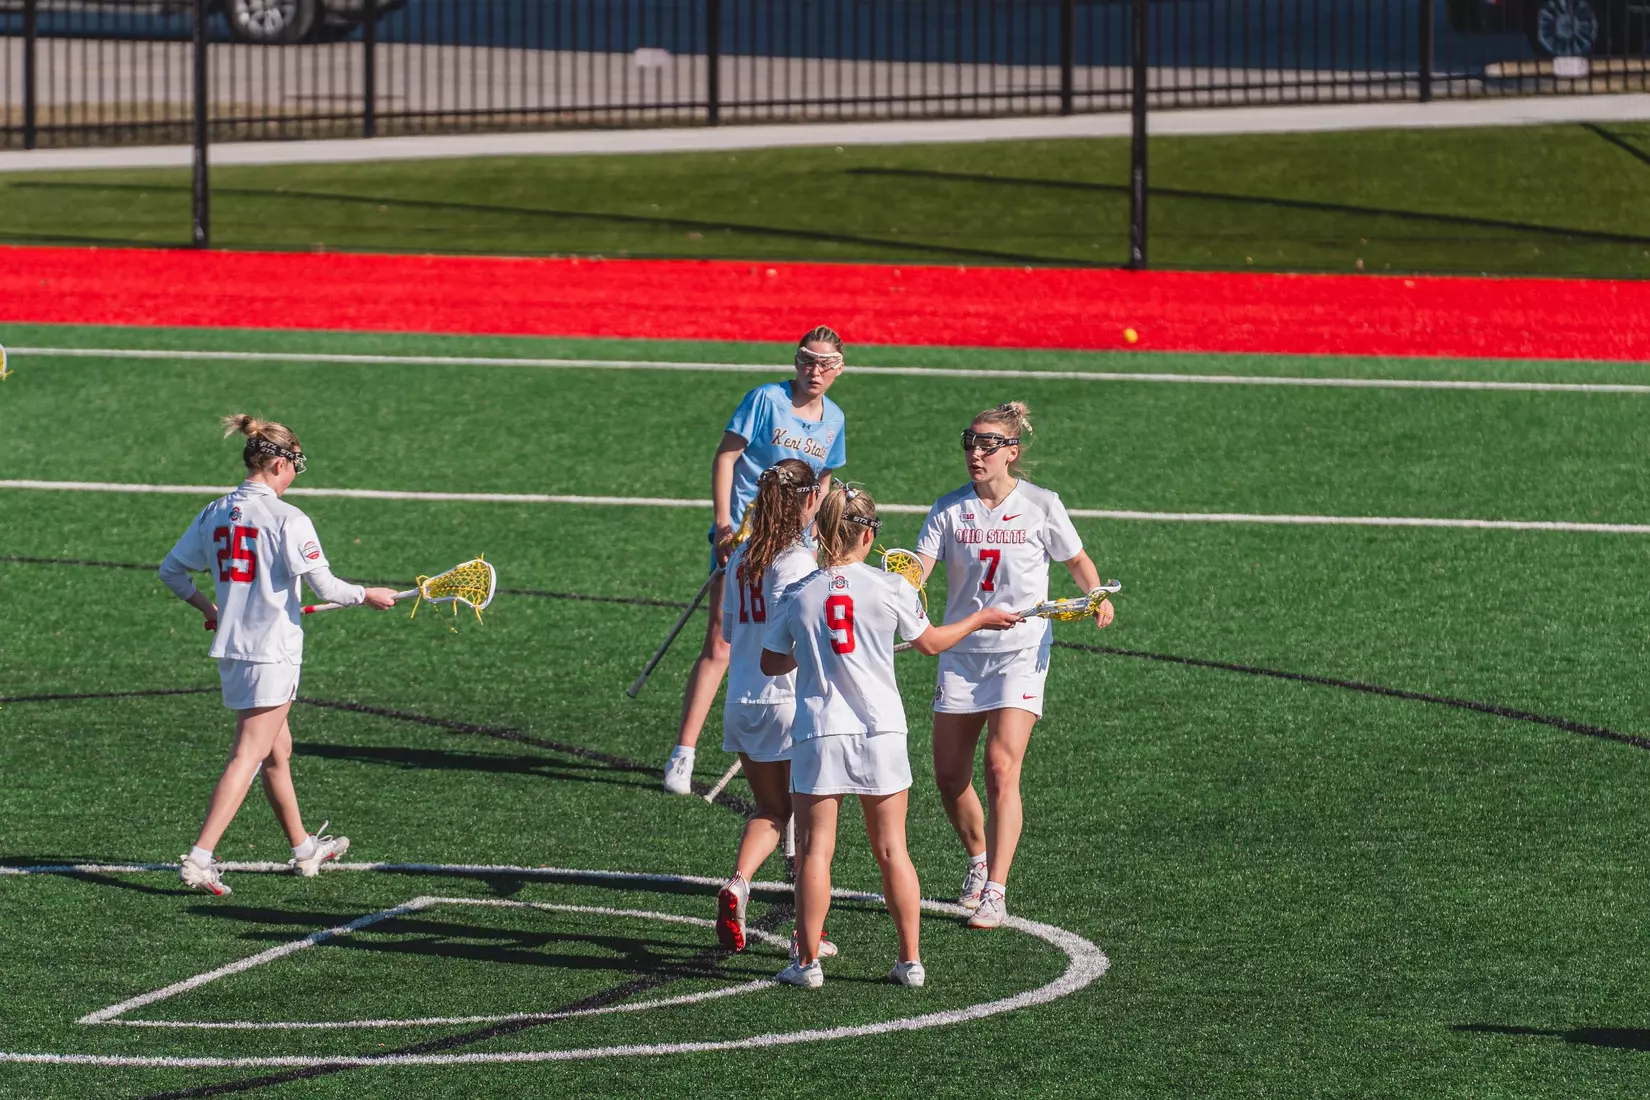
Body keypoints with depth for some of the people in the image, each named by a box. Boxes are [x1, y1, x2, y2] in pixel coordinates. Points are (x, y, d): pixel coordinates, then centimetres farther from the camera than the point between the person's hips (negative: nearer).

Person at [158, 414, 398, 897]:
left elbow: (171, 571, 12)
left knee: (277, 749, 21)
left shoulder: (214, 514, 5)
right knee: (248, 757, -7)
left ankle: (304, 848, 34)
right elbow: (325, 587, -15)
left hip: (231, 647, 8)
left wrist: (205, 605, 26)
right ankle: (199, 858, -16)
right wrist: (368, 595, 2)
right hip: (273, 652, -8)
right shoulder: (287, 519, -15)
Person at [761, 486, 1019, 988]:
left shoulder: (797, 595, -2)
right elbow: (930, 642, 11)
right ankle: (910, 960, 12)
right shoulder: (889, 587, -4)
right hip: (881, 731, 1)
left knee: (814, 850, 4)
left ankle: (808, 961, 3)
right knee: (892, 850, 9)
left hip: (819, 734, -1)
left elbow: (771, 663, 8)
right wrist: (979, 619, 28)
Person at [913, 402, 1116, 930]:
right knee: (949, 775, 5)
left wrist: (1097, 597, -10)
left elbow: (1077, 561, 9)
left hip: (1021, 653, -3)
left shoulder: (1041, 506, -4)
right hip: (961, 652, 3)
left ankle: (994, 892, -14)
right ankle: (978, 860, 32)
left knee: (1001, 768, -15)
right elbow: (919, 568, -10)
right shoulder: (950, 509, 1)